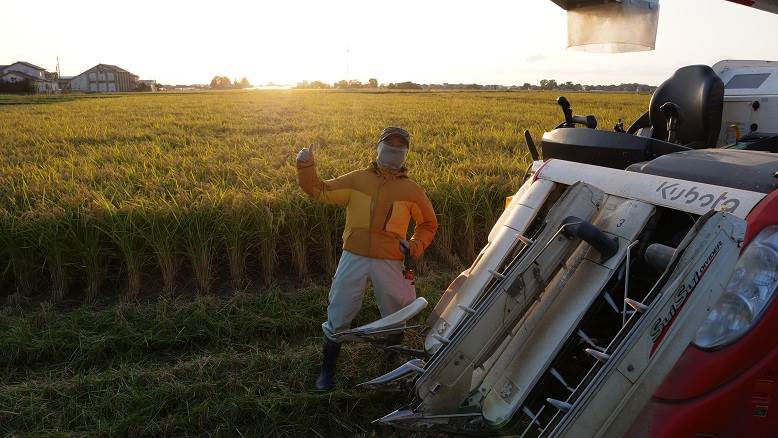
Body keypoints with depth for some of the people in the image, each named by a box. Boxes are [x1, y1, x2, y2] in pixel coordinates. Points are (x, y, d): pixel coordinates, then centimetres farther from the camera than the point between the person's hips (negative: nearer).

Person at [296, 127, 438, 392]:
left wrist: (415, 246, -1)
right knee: (338, 318, 7)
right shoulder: (357, 179, 3)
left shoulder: (410, 190, 3)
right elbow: (320, 192, 1)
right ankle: (327, 370, 27)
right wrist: (306, 168, -14)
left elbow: (428, 224, 15)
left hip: (389, 263, 0)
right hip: (353, 259, 0)